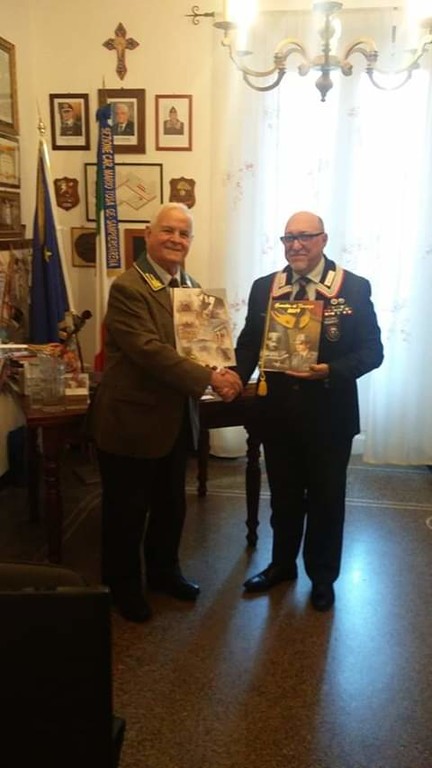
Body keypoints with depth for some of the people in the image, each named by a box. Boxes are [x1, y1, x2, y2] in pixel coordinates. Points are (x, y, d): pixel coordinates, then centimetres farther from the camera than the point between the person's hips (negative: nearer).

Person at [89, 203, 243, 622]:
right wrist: (209, 378, -28)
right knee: (127, 509, 9)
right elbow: (150, 350, -27)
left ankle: (163, 570, 43)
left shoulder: (191, 287, 10)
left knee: (171, 503, 21)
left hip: (176, 418, 8)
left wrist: (222, 373, -11)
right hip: (131, 419, -8)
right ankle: (123, 585, 31)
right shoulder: (128, 287, -18)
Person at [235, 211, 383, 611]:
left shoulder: (354, 287, -7)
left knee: (326, 498, 14)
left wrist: (331, 371, -26)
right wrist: (237, 376, -17)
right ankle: (282, 563, 40)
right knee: (283, 495, 19)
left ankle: (323, 576, 34)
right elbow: (249, 343, 3)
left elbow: (371, 350, -9)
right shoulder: (263, 288, 3)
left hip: (329, 413, -2)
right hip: (277, 411, 3)